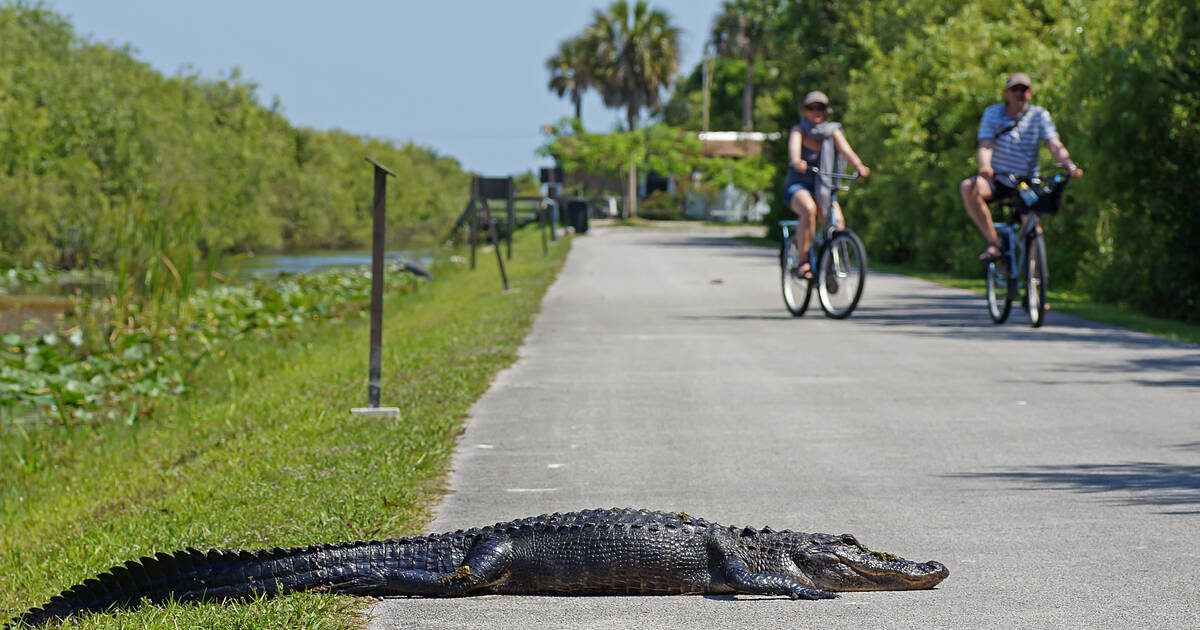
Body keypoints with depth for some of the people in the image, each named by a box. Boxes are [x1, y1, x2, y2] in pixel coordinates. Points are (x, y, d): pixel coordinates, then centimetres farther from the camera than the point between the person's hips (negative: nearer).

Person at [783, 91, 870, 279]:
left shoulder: (832, 131, 8)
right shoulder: (798, 131, 0)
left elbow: (846, 151, -9)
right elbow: (794, 147, -22)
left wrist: (860, 167, -30)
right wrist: (797, 162, -46)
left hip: (823, 188, 3)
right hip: (798, 186, -3)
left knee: (838, 221, -22)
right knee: (809, 209, -36)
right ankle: (804, 262, -30)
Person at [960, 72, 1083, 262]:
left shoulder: (1039, 115, -2)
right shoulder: (993, 113, -1)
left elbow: (1055, 145, -13)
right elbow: (985, 146, -13)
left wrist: (1070, 166, -34)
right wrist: (985, 166, -36)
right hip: (997, 180, 0)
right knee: (968, 187, -31)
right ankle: (994, 243, -25)